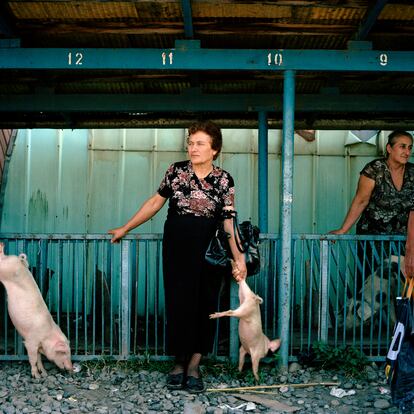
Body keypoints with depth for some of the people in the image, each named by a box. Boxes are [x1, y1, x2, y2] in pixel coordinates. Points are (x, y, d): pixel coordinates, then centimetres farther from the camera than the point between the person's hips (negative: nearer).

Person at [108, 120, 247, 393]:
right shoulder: (176, 171, 0)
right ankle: (179, 363, 15)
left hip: (208, 253, 0)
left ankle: (194, 365, 13)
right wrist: (125, 229, 11)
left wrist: (239, 257, -15)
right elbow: (155, 202, 8)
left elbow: (229, 221, -5)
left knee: (204, 305, 2)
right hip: (176, 249, 0)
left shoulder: (224, 180, -2)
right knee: (178, 303, 3)